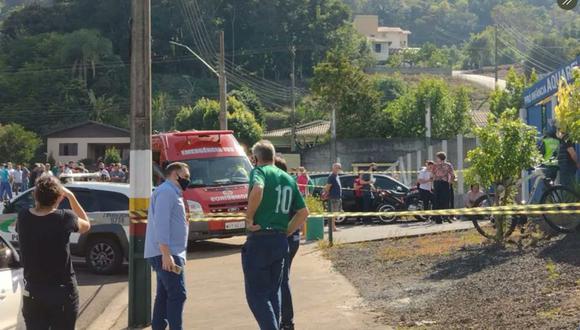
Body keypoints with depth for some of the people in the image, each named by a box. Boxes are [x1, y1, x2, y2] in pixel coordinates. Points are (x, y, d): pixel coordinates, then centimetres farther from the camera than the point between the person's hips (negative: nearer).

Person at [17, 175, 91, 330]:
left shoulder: (23, 217, -8)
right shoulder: (65, 218, -16)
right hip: (63, 292, -3)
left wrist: (39, 199, 6)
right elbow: (86, 225, 5)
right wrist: (70, 196, 5)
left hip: (32, 293, 3)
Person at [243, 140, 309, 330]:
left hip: (259, 239, -7)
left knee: (256, 294, -3)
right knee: (273, 292, 18)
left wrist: (249, 218, -19)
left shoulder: (259, 171, -7)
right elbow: (303, 212, 15)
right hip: (281, 241, 7)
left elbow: (257, 189, -30)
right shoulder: (289, 179, 15)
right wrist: (286, 232, 14)